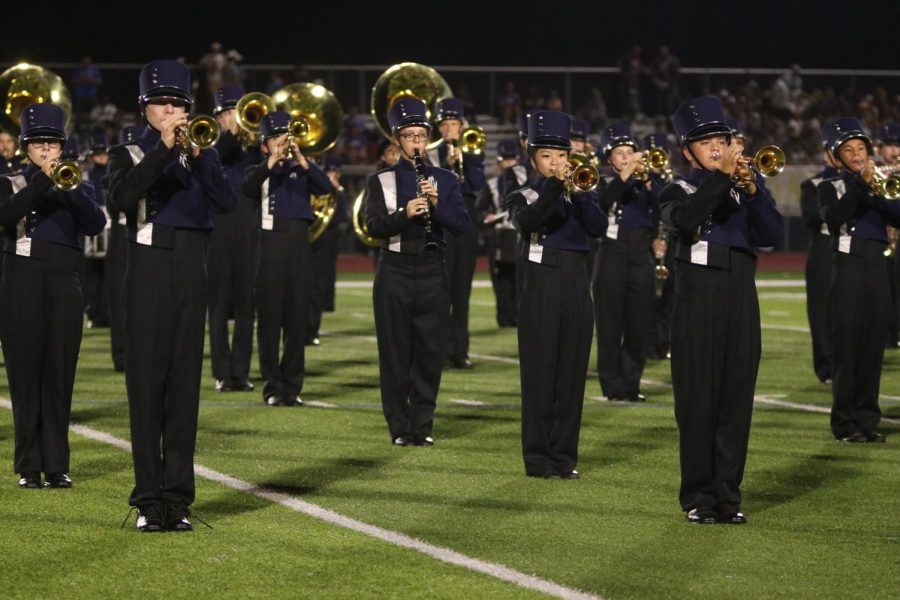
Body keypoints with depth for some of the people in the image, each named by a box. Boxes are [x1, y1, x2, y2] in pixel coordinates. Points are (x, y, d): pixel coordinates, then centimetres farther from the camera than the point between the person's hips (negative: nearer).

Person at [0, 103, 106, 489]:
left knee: (59, 377, 0)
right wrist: (43, 180, -21)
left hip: (64, 286, 1)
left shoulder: (77, 187, 12)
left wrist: (70, 186, -20)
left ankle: (56, 466, 3)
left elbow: (95, 225, -8)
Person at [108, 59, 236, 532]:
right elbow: (121, 199, -17)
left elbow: (226, 202, -6)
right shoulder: (129, 154, 5)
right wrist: (164, 148, -21)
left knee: (184, 386, 3)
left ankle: (178, 497, 6)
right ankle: (149, 501, 0)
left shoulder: (201, 153, 12)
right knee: (146, 386, -3)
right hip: (148, 276, -2)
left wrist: (197, 154, -18)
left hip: (191, 277, 3)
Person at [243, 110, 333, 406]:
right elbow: (248, 187, -18)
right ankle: (273, 386, 4)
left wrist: (301, 159, -21)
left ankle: (293, 386, 10)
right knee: (270, 319, -1)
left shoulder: (301, 170, 11)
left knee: (297, 318, 3)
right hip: (270, 246, -2)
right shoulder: (259, 171, 6)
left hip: (299, 246, 2)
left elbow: (326, 187, -9)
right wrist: (271, 162, -29)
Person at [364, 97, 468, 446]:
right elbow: (373, 225, -8)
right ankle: (400, 427, 7)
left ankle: (423, 426, 10)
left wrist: (437, 204, -19)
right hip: (395, 273, -1)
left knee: (430, 352, 2)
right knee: (395, 352, 0)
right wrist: (405, 213, -25)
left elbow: (461, 224, -2)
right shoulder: (380, 181, 4)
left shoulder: (444, 180, 9)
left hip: (432, 272, 1)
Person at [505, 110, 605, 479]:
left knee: (572, 374, 4)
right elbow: (527, 221, -21)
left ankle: (564, 456, 10)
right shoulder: (523, 197, 4)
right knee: (540, 375, -2)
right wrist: (554, 185, -31)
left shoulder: (581, 194, 12)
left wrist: (576, 190, -19)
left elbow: (598, 228, -8)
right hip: (541, 286, -3)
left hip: (576, 287, 3)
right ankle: (538, 458, 2)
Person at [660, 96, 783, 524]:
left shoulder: (748, 184, 12)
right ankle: (699, 497, 4)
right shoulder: (679, 191, 3)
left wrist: (752, 190, -16)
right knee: (698, 400, -2)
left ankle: (728, 494, 8)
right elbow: (684, 219, -21)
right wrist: (722, 176, -23)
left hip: (741, 302, 3)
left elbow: (773, 235, -3)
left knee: (736, 399, 3)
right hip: (698, 305, -3)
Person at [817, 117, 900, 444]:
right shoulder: (830, 188, 3)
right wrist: (860, 184, -22)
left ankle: (867, 418, 10)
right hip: (848, 270, -4)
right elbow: (833, 219, -18)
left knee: (873, 347, 4)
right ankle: (845, 423, -2)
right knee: (847, 347, -4)